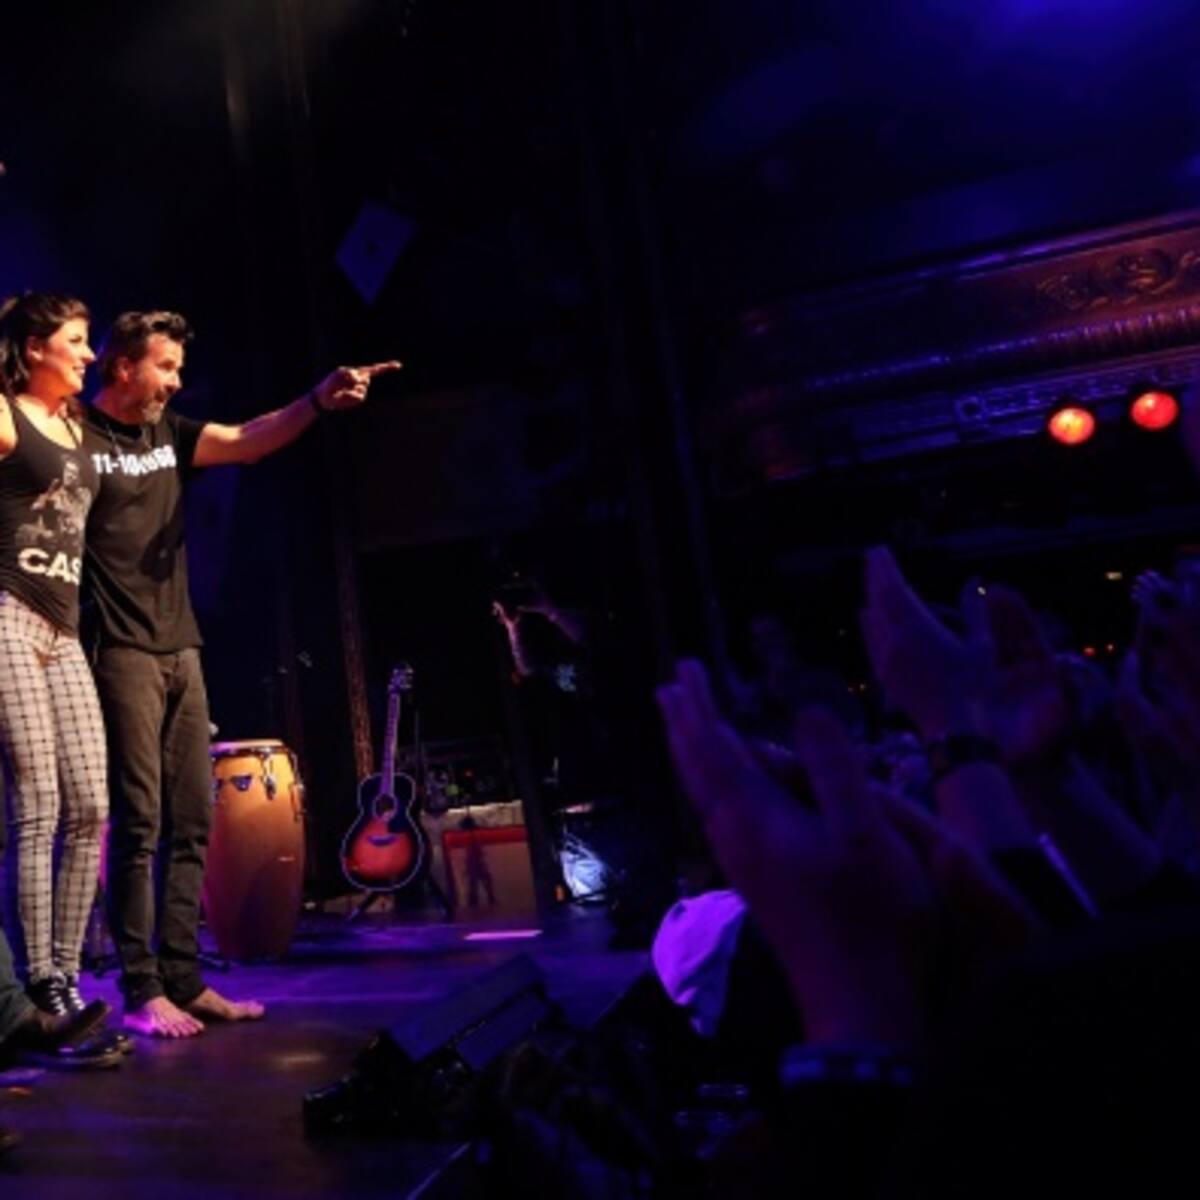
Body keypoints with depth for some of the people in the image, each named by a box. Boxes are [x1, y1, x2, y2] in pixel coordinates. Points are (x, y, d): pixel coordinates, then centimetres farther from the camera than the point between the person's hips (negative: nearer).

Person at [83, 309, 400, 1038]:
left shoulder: (169, 432, 15)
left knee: (191, 822, 6)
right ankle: (142, 991, 0)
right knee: (139, 822, -8)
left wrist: (318, 402, -12)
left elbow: (246, 442, 2)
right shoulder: (77, 436, -4)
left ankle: (184, 980, 13)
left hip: (181, 649, 7)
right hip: (122, 651, -7)